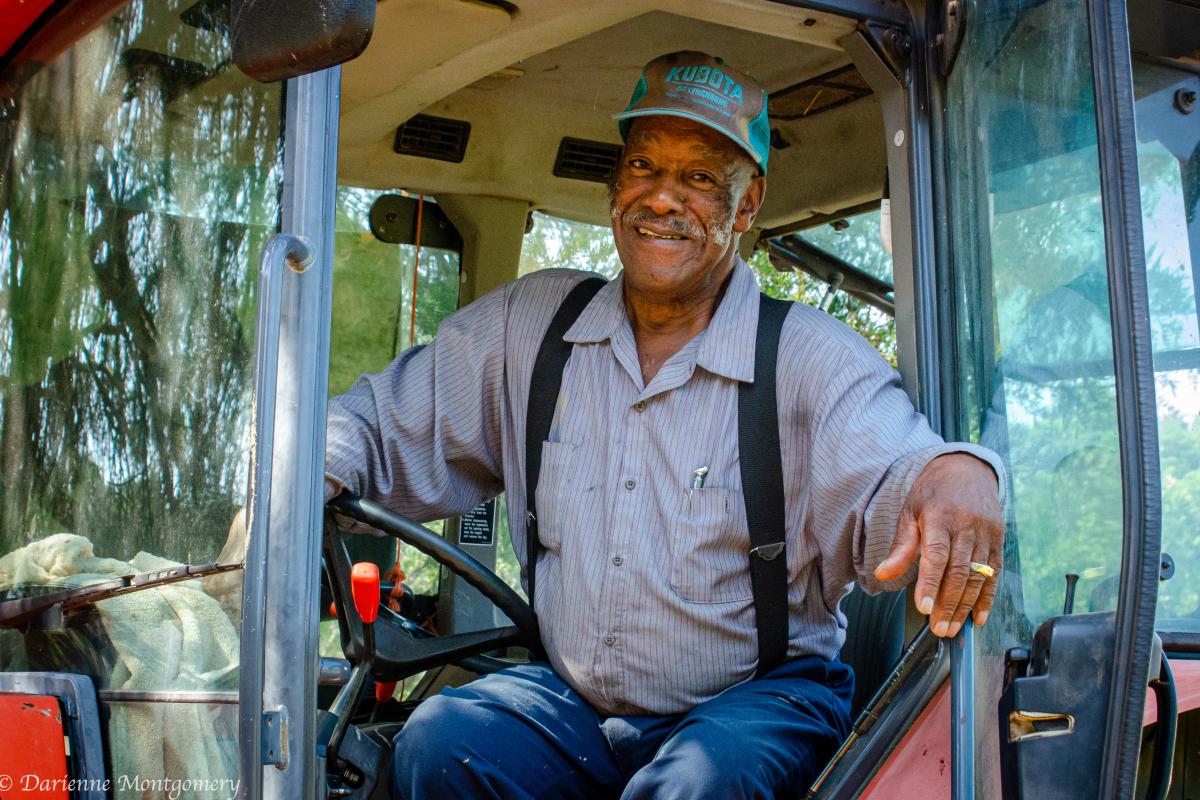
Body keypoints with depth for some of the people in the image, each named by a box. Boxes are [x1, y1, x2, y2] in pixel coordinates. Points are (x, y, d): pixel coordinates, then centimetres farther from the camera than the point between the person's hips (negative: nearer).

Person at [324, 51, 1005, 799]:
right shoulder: (528, 324, 7)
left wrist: (954, 472, -48)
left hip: (756, 703, -3)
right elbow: (386, 426, 13)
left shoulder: (817, 359, -6)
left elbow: (883, 480, -22)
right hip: (568, 703, 3)